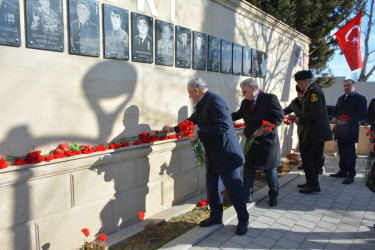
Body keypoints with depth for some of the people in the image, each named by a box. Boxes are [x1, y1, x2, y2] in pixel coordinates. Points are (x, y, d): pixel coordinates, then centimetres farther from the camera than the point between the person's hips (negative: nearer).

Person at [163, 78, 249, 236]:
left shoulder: (214, 101, -20)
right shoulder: (201, 104, 10)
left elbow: (224, 126, -29)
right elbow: (192, 120, 27)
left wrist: (199, 134, -26)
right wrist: (174, 129, 32)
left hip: (226, 154, -9)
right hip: (212, 156, 9)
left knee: (234, 189, 3)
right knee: (212, 188, 17)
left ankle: (243, 220, 22)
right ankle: (216, 216, 35)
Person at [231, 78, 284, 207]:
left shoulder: (270, 98, -10)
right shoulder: (245, 103, 7)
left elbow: (280, 117, -13)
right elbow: (238, 114, 23)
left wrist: (264, 130, -21)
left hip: (268, 142, -5)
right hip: (251, 142, 5)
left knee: (270, 171, 9)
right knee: (248, 169, 9)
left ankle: (273, 197, 28)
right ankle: (247, 196, 23)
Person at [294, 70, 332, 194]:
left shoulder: (313, 91, -16)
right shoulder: (313, 90, 16)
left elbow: (316, 112, -25)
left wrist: (300, 120, -15)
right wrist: (300, 118, 11)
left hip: (315, 132, -10)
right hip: (318, 132, 10)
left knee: (306, 157, -6)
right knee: (314, 158, 15)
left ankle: (313, 185, 2)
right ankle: (312, 183, 25)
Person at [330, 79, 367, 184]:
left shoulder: (360, 98, -3)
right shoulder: (340, 98, 19)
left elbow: (362, 115, -11)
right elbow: (335, 111, 24)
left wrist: (347, 121, -20)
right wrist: (334, 118, 1)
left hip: (351, 130, -6)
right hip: (340, 130, 6)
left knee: (350, 153, -6)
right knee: (342, 152, 11)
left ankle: (351, 175, 0)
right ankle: (343, 171, 21)